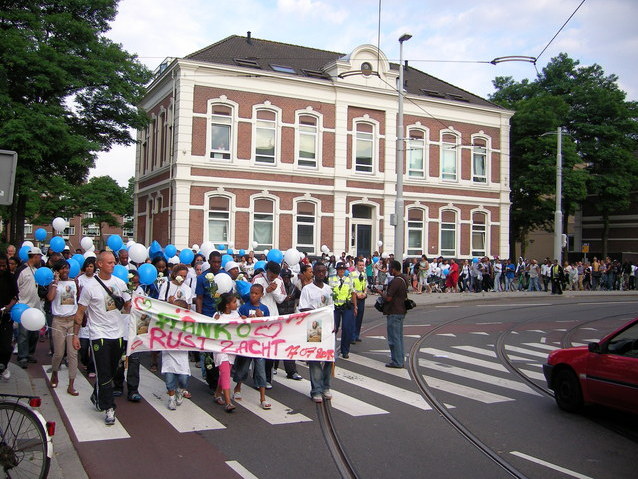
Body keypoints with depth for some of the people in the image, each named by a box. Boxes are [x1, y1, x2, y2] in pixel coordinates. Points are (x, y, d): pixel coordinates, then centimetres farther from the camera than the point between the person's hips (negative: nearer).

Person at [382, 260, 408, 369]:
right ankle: (401, 360, 21)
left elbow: (388, 298, -23)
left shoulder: (395, 281, -21)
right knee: (399, 337, 15)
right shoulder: (404, 279, 11)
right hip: (401, 311, 10)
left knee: (394, 338, -3)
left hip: (394, 313, -10)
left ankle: (397, 362, 1)